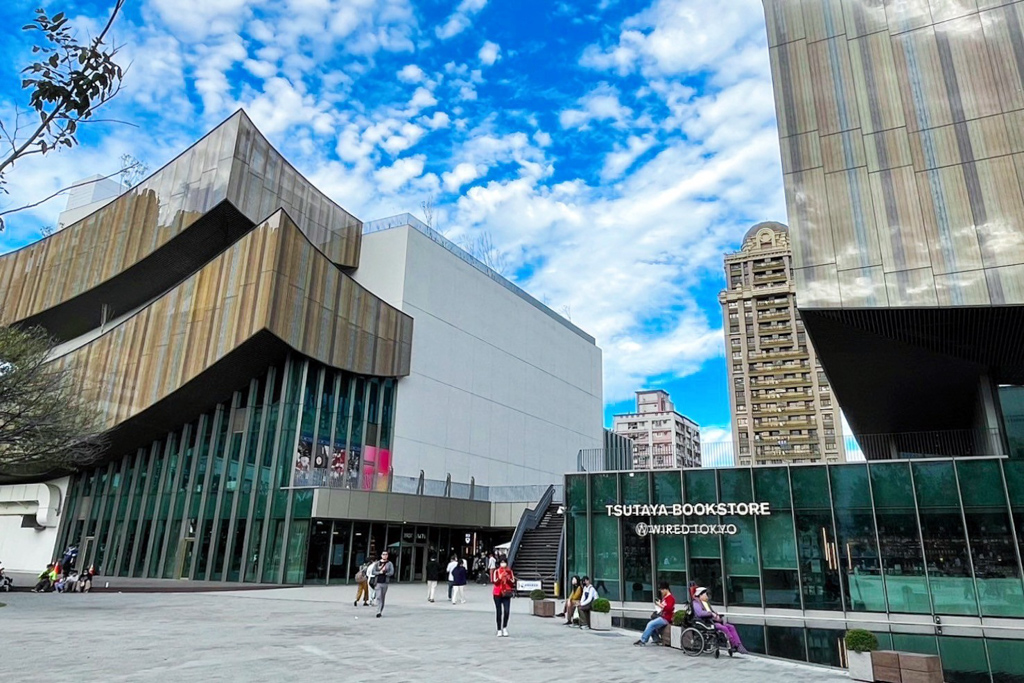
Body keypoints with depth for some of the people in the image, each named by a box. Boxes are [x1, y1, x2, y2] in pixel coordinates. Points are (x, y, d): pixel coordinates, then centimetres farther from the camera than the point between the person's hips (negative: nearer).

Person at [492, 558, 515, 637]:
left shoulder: (510, 571, 6)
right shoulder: (496, 571, 0)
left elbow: (513, 582, 2)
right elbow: (495, 581, -10)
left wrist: (508, 578, -14)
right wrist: (500, 577, -24)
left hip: (506, 594, 1)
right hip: (497, 593, -1)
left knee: (507, 611, -9)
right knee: (499, 612, 3)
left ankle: (504, 628, 11)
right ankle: (499, 630, 13)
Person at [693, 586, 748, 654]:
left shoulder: (706, 602, 27)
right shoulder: (696, 603, -3)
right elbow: (700, 613, -20)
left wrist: (717, 615, 2)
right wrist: (711, 614, -17)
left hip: (713, 621, 9)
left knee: (731, 627, -10)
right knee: (724, 628, -28)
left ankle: (739, 645, -18)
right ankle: (734, 645, -21)